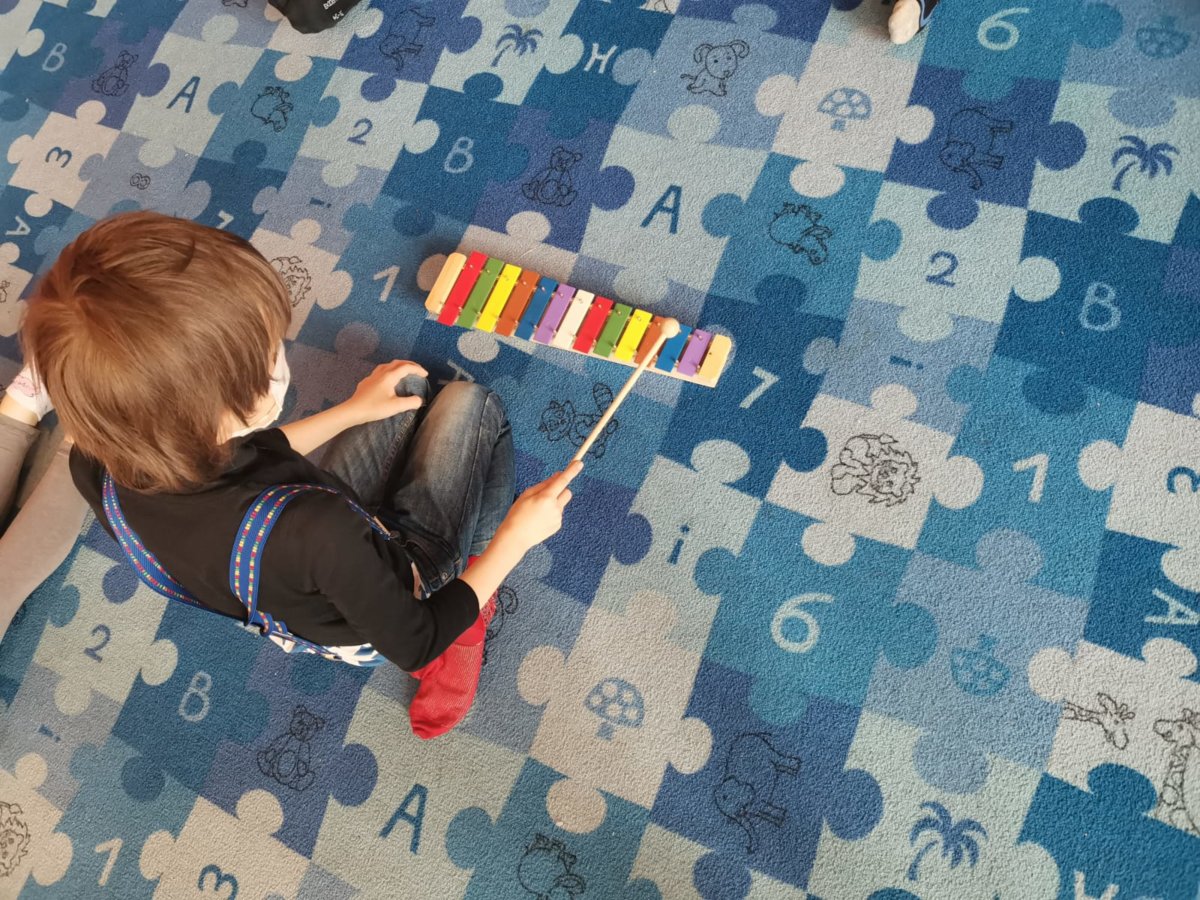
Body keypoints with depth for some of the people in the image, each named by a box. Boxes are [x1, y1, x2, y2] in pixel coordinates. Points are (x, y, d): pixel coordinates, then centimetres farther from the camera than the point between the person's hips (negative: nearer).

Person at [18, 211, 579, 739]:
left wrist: (351, 413, 1)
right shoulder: (313, 533, -46)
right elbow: (414, 649, -27)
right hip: (395, 595, -4)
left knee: (411, 384, 18)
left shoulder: (97, 467, -26)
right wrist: (516, 538, -19)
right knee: (470, 403, 9)